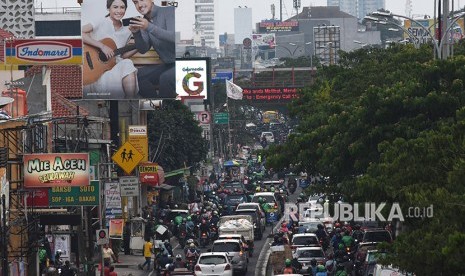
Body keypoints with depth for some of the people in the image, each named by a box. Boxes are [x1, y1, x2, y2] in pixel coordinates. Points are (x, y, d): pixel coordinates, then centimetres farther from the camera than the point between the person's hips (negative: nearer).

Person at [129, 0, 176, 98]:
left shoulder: (169, 11, -10)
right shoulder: (144, 21, 8)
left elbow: (174, 37, -24)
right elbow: (143, 49, 3)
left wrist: (149, 27, -31)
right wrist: (136, 33, -14)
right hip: (168, 64, 7)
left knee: (166, 78, -33)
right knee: (138, 76, -6)